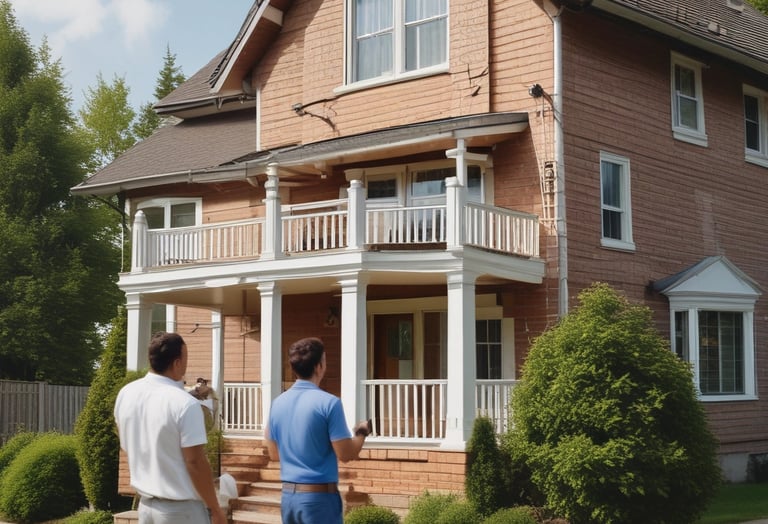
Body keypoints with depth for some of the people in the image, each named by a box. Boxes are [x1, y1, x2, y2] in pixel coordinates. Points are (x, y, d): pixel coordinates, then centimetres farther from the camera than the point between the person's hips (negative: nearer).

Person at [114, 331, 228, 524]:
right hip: (182, 509, -7)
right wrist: (215, 509, -10)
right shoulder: (185, 404, -20)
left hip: (145, 504, 7)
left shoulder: (125, 394, 1)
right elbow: (195, 462, -18)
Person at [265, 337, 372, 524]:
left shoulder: (278, 403, 5)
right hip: (319, 496, -6)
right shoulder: (328, 402, -13)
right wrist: (361, 433, 6)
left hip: (288, 495, 6)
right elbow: (345, 454, -11)